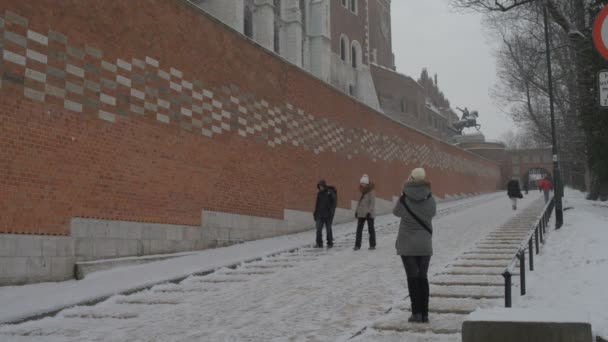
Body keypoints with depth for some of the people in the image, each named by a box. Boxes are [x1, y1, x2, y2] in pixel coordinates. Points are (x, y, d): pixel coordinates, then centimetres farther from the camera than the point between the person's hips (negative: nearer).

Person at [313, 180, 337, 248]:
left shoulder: (330, 192, -7)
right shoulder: (319, 193, 10)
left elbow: (334, 202, -10)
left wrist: (331, 212, -17)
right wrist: (315, 213, 14)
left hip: (328, 214, -5)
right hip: (320, 214, 5)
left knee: (328, 229, 4)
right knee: (319, 229, -2)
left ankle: (330, 243, 14)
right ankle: (319, 243, 2)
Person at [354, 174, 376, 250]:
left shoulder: (371, 193, -10)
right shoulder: (362, 193, 12)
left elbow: (372, 203, -15)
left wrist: (369, 212, -21)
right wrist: (357, 211, 13)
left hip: (369, 214, -7)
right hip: (361, 214, 7)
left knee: (371, 229, 4)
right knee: (359, 229, 3)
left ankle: (372, 245, 13)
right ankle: (357, 245, 6)